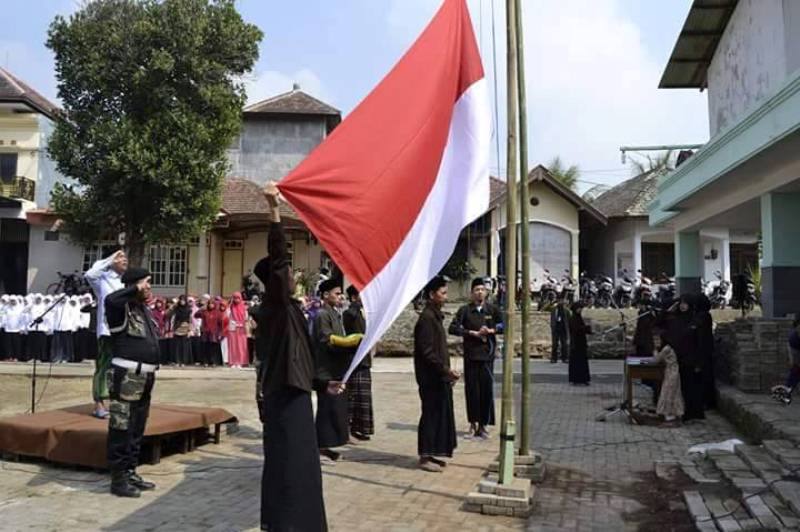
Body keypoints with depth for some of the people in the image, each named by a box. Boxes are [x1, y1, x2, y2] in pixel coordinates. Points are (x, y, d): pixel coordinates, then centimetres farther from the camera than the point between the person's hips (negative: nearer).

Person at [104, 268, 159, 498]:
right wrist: (135, 289, -21)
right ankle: (118, 479, 6)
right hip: (127, 377, -9)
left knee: (136, 430, 16)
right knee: (122, 429, -2)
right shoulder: (122, 309, -10)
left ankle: (130, 472, 27)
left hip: (144, 378, 9)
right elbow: (110, 299, -36)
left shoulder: (145, 309, 16)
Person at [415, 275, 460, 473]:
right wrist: (446, 369, -18)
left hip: (438, 377, 9)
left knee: (440, 414, 13)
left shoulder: (435, 316, 14)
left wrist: (447, 371, 13)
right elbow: (427, 352, -20)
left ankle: (431, 454, 22)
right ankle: (425, 457, 7)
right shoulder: (427, 318, -16)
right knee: (431, 414, -2)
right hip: (431, 377, -9)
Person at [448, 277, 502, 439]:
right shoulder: (465, 310, 4)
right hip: (471, 355, -1)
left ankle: (483, 424, 9)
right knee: (472, 389, 2)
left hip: (487, 355, 1)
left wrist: (491, 330, -6)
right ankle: (473, 423, 15)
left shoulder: (493, 310, 9)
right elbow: (453, 328, -4)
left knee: (487, 389, -1)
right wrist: (473, 333, -11)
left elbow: (504, 326, 12)